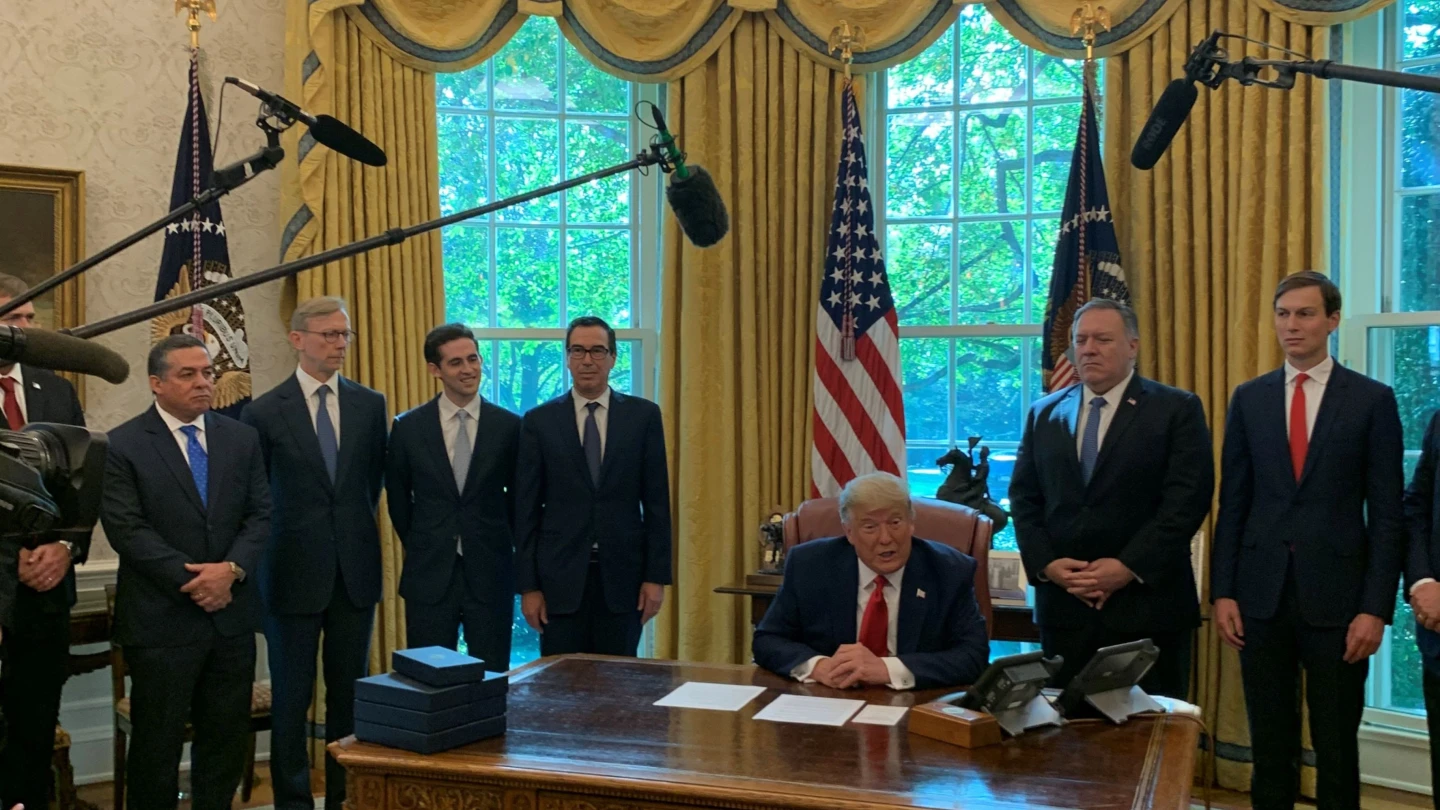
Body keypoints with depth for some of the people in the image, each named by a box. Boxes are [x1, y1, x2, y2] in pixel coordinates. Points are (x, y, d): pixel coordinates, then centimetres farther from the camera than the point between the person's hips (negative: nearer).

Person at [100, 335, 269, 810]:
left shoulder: (242, 439, 9)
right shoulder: (123, 445, -4)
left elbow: (261, 514, 4)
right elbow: (126, 528, -12)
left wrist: (232, 569, -13)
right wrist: (191, 578, -16)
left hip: (232, 614, 4)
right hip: (162, 619, -4)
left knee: (227, 736, 10)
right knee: (157, 742, 6)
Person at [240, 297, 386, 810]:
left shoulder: (370, 405, 4)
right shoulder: (263, 413, -5)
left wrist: (356, 527, 10)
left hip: (355, 570, 3)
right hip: (295, 572, -3)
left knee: (350, 692, 9)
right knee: (292, 696, 6)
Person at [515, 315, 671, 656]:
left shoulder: (643, 415, 3)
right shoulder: (539, 421, 2)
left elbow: (656, 501, 3)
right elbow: (526, 509, 2)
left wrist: (657, 576, -2)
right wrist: (528, 585, -2)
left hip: (622, 575, 0)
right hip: (560, 577, 0)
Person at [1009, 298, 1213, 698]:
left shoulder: (1177, 409, 0)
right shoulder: (1044, 414, 13)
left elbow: (1188, 498, -8)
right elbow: (1023, 497, 10)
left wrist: (1129, 567, -15)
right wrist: (1045, 564, -5)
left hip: (1147, 600, -3)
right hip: (1063, 602, 4)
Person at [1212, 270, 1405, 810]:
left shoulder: (1372, 399, -1)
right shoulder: (1249, 399, 7)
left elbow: (1386, 514, -3)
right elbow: (1232, 504, 7)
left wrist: (1376, 607, -9)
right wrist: (1222, 591, 1)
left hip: (1336, 594, -2)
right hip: (1262, 592, 2)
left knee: (1336, 746, 7)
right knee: (1269, 743, 10)